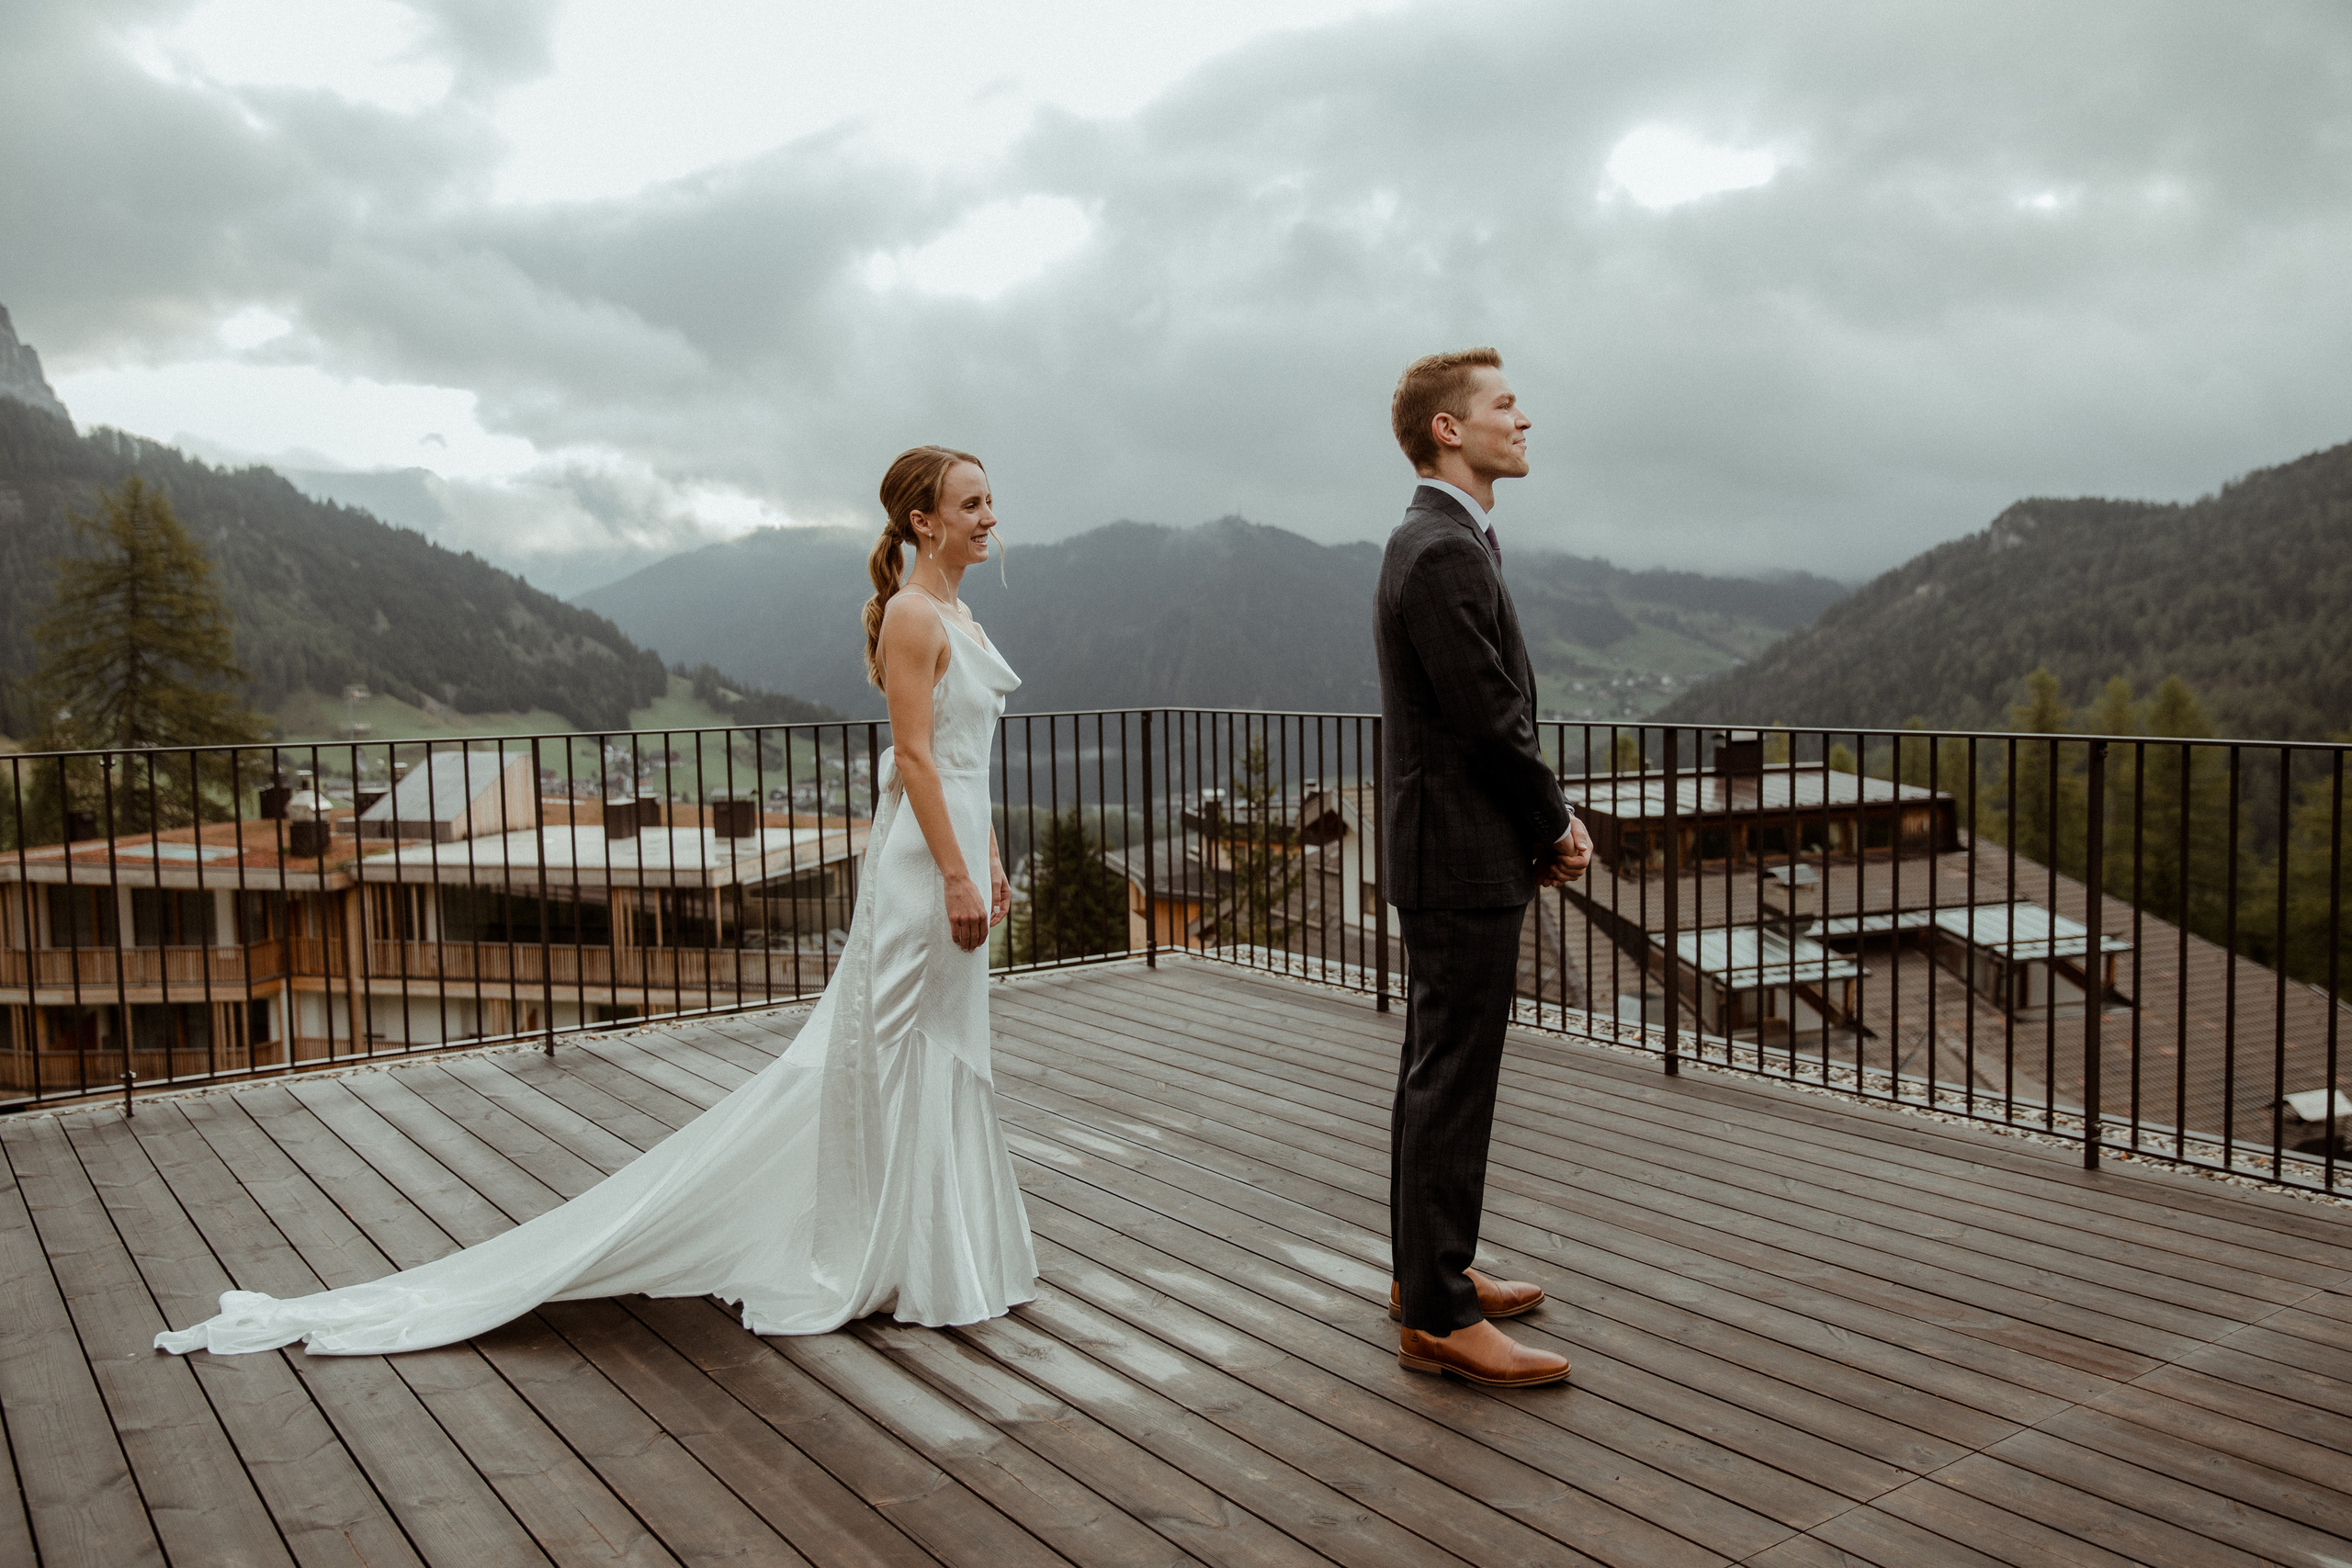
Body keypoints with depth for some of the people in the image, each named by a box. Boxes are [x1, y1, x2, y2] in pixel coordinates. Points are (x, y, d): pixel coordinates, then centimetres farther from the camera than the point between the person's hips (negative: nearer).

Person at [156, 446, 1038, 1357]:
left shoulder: (955, 614, 16)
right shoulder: (911, 614, -14)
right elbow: (914, 757, -19)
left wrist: (990, 862, 18)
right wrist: (955, 876, -21)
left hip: (953, 850, 9)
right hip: (920, 865, -9)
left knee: (942, 1060, 15)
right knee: (904, 1060, -1)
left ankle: (944, 1253, 27)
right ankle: (903, 1268, 10)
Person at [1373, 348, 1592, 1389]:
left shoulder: (1446, 542, 15)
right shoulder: (1444, 553, -18)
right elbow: (1490, 723, -20)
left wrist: (1542, 824, 5)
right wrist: (1559, 826, -5)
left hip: (1453, 852, 11)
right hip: (1462, 861, -11)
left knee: (1439, 1071, 17)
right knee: (1452, 1084, -4)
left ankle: (1427, 1269, 30)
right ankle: (1439, 1318, 6)